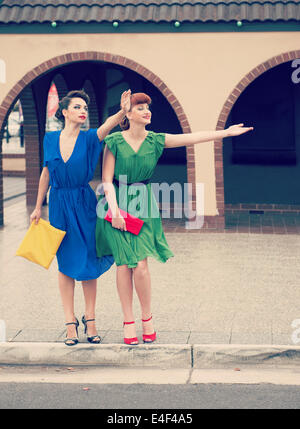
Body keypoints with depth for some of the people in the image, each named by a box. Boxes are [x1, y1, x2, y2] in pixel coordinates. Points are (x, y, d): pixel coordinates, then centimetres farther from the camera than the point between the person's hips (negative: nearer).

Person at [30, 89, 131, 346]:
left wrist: (122, 112, -47)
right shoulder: (51, 139, 2)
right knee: (65, 263, 6)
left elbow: (107, 126, -27)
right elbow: (46, 174, 10)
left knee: (88, 261, 3)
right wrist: (38, 207, 13)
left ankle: (90, 319, 15)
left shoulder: (89, 138, -5)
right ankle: (70, 322, 12)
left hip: (84, 204, -1)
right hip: (59, 205, 1)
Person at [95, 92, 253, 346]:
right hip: (118, 203, -2)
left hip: (143, 204, 2)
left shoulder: (156, 141, 4)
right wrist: (114, 208, -15)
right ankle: (128, 321, 9)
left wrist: (225, 133, -2)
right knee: (124, 263, -2)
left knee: (140, 264, -7)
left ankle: (147, 318, 11)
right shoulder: (114, 141, -4)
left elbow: (192, 138, 1)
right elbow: (107, 179, -5)